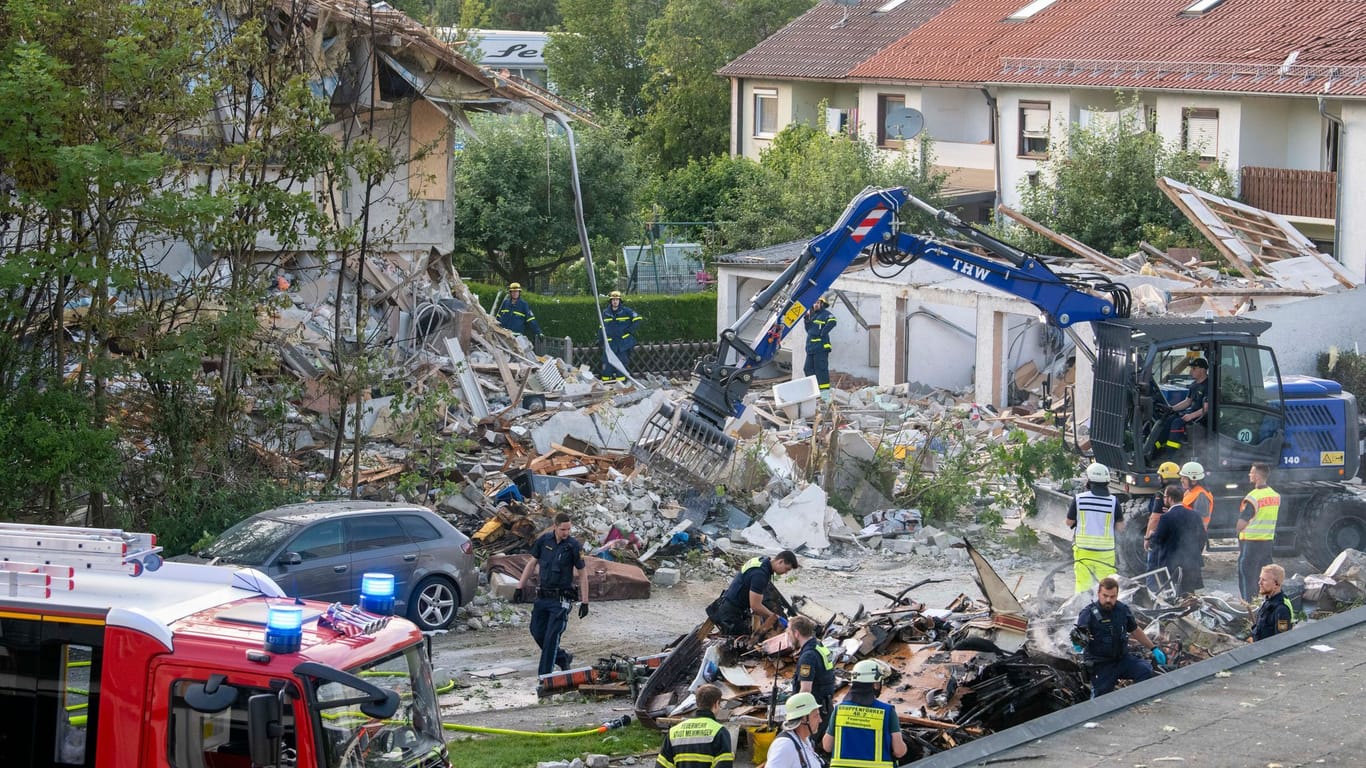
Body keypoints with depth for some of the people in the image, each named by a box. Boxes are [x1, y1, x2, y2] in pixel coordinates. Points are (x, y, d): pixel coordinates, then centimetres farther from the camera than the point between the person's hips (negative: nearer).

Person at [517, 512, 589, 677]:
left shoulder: (574, 546, -11)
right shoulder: (544, 540, 0)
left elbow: (583, 574, -5)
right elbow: (532, 563, 12)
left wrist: (584, 602, -6)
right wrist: (521, 585, 8)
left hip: (560, 599, -5)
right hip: (542, 595, 5)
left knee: (551, 637, -8)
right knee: (537, 632, 8)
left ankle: (544, 675, -1)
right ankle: (563, 658, 29)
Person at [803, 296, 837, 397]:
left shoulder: (826, 314, -5)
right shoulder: (814, 315, 22)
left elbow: (832, 321, -25)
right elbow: (808, 329, 23)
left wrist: (823, 333, -21)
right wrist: (807, 318, 10)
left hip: (820, 347, -10)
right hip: (811, 348, 10)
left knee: (821, 368, -11)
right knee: (808, 368, 10)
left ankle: (825, 391, -9)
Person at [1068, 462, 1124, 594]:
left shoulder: (1079, 499, -6)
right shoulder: (1113, 501, -7)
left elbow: (1069, 522, 3)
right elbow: (1120, 527, -3)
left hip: (1083, 549, 1)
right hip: (1105, 551, 0)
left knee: (1083, 583, 9)